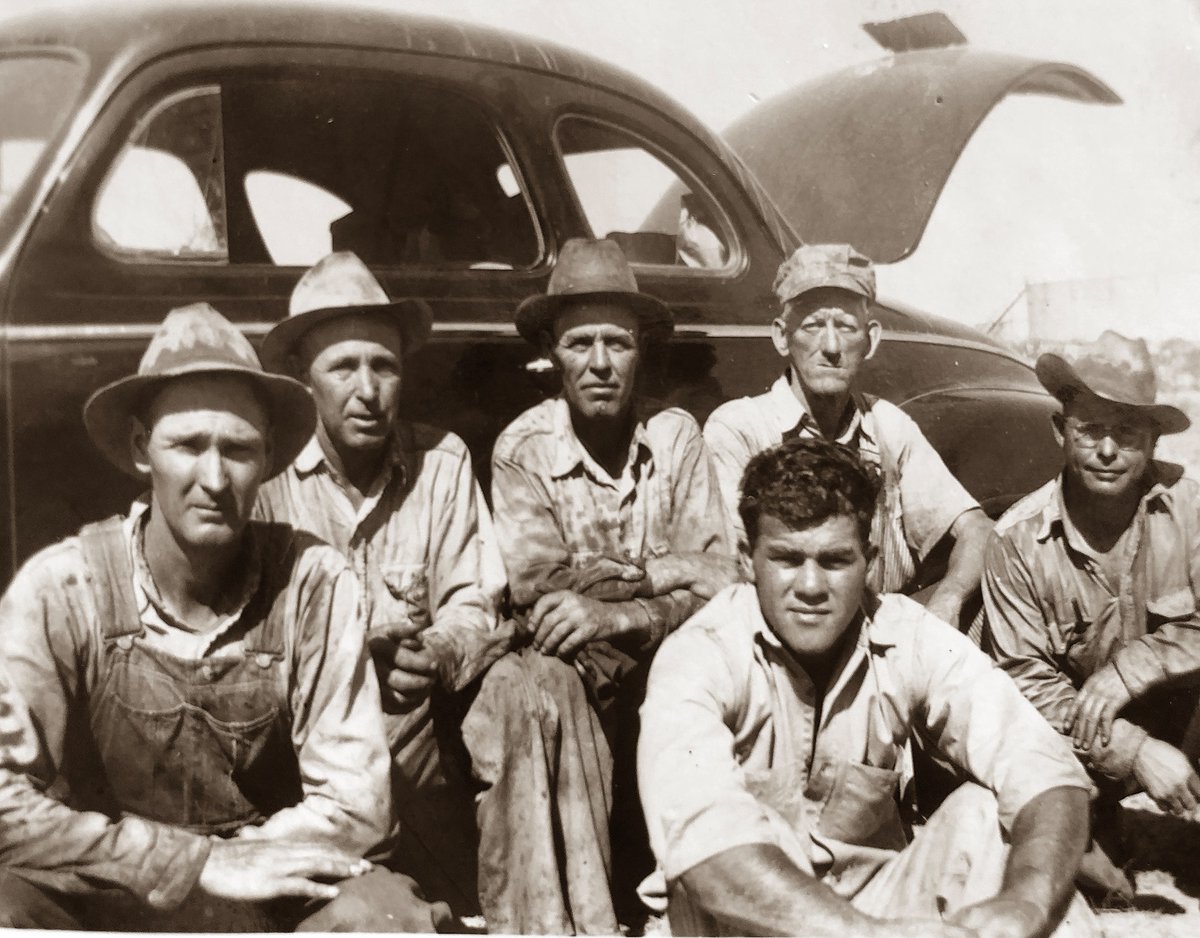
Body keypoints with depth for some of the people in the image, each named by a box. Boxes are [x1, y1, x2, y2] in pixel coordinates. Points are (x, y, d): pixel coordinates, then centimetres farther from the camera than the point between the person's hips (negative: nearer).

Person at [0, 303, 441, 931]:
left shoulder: (314, 583, -11)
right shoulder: (59, 591, -12)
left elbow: (355, 804, -11)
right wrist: (201, 862, -20)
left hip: (270, 889, 0)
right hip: (104, 901, 1)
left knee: (385, 913, -30)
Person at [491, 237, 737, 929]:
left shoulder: (676, 436, -2)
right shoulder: (523, 448, -5)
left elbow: (716, 585, -11)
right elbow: (536, 586, -16)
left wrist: (615, 616, -26)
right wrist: (658, 572, -15)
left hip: (666, 669, 2)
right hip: (570, 672, -1)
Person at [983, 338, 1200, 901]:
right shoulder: (1019, 540, -16)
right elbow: (1027, 681, -14)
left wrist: (1127, 668, -28)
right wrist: (1135, 751, -24)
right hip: (1079, 745, 0)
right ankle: (1086, 832, 12)